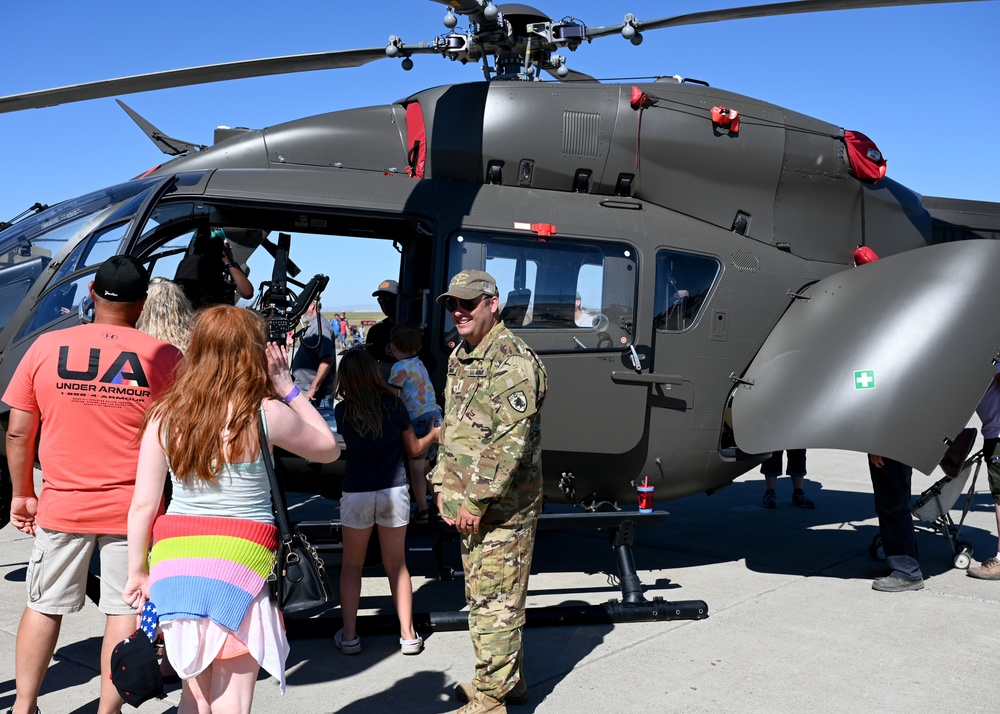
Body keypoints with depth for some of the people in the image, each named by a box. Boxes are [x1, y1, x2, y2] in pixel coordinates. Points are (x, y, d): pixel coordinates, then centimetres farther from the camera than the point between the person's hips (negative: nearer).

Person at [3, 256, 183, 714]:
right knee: (124, 611, 8)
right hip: (133, 507, -2)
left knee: (44, 606, 18)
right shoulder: (164, 357, -8)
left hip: (61, 504, 2)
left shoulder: (46, 347, -3)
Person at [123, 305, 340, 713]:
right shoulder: (266, 414, -8)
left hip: (175, 560, 4)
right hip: (240, 558, -3)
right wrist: (289, 390, 10)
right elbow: (329, 448, 8)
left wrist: (137, 572, 12)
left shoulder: (164, 416, 0)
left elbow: (143, 504, 2)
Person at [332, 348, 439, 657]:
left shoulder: (342, 411, -5)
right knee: (396, 564, 11)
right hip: (394, 492, 1)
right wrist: (434, 434, 23)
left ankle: (349, 636, 14)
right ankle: (408, 635, 13)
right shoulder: (392, 403, -5)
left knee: (351, 565, 14)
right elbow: (414, 448, 3)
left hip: (356, 493, -1)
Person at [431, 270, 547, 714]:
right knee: (483, 596, 18)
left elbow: (512, 440, -23)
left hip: (502, 508, -9)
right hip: (468, 504, 10)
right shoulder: (459, 357, 13)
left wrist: (476, 500, -21)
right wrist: (444, 485, 12)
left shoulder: (512, 360, -17)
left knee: (495, 602, -3)